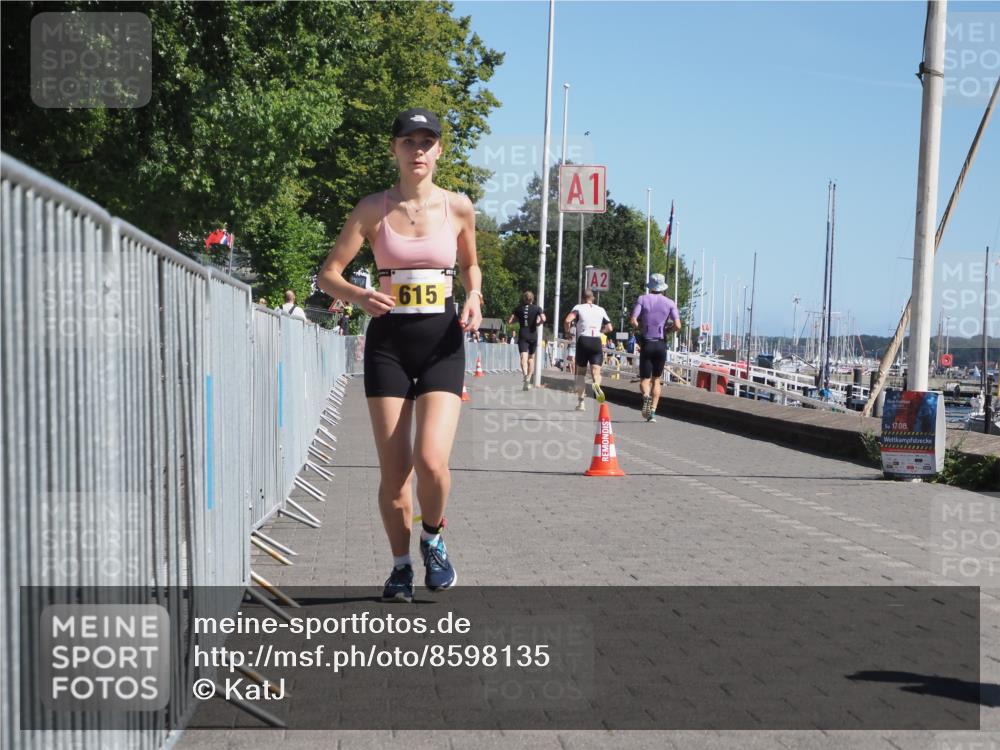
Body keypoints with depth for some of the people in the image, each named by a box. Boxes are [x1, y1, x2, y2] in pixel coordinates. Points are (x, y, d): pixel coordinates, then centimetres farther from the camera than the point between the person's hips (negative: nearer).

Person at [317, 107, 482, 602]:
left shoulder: (458, 207, 3)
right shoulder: (373, 209, 0)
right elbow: (328, 274, 1)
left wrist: (473, 298, 0)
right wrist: (360, 296, -20)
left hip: (442, 341, 0)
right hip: (388, 341, 0)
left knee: (431, 460, -17)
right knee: (393, 471, 2)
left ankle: (433, 538, 14)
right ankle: (401, 566, 22)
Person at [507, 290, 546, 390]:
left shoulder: (519, 308, 4)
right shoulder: (537, 308, 0)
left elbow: (509, 321, 1)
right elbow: (543, 319, -16)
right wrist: (538, 323, 3)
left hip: (522, 335, -1)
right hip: (533, 334, 1)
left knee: (524, 357, -13)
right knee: (531, 358, 16)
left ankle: (525, 376, -38)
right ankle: (529, 379, 19)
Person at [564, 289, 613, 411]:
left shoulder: (578, 308, 6)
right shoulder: (601, 310, 14)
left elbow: (567, 321, -11)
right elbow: (609, 328, 11)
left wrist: (567, 331, 8)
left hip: (583, 341, -1)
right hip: (597, 342, 1)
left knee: (581, 372, 12)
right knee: (596, 371, -6)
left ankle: (580, 402, 9)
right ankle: (596, 384, -42)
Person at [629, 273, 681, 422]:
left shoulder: (642, 299, 0)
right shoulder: (670, 303, 2)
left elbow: (633, 321, -12)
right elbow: (677, 326, -9)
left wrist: (639, 328, 10)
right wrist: (666, 330, 11)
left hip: (646, 344, -1)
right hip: (661, 344, 1)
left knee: (644, 379, 5)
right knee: (656, 380, 14)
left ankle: (646, 396, -29)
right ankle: (653, 412, 6)